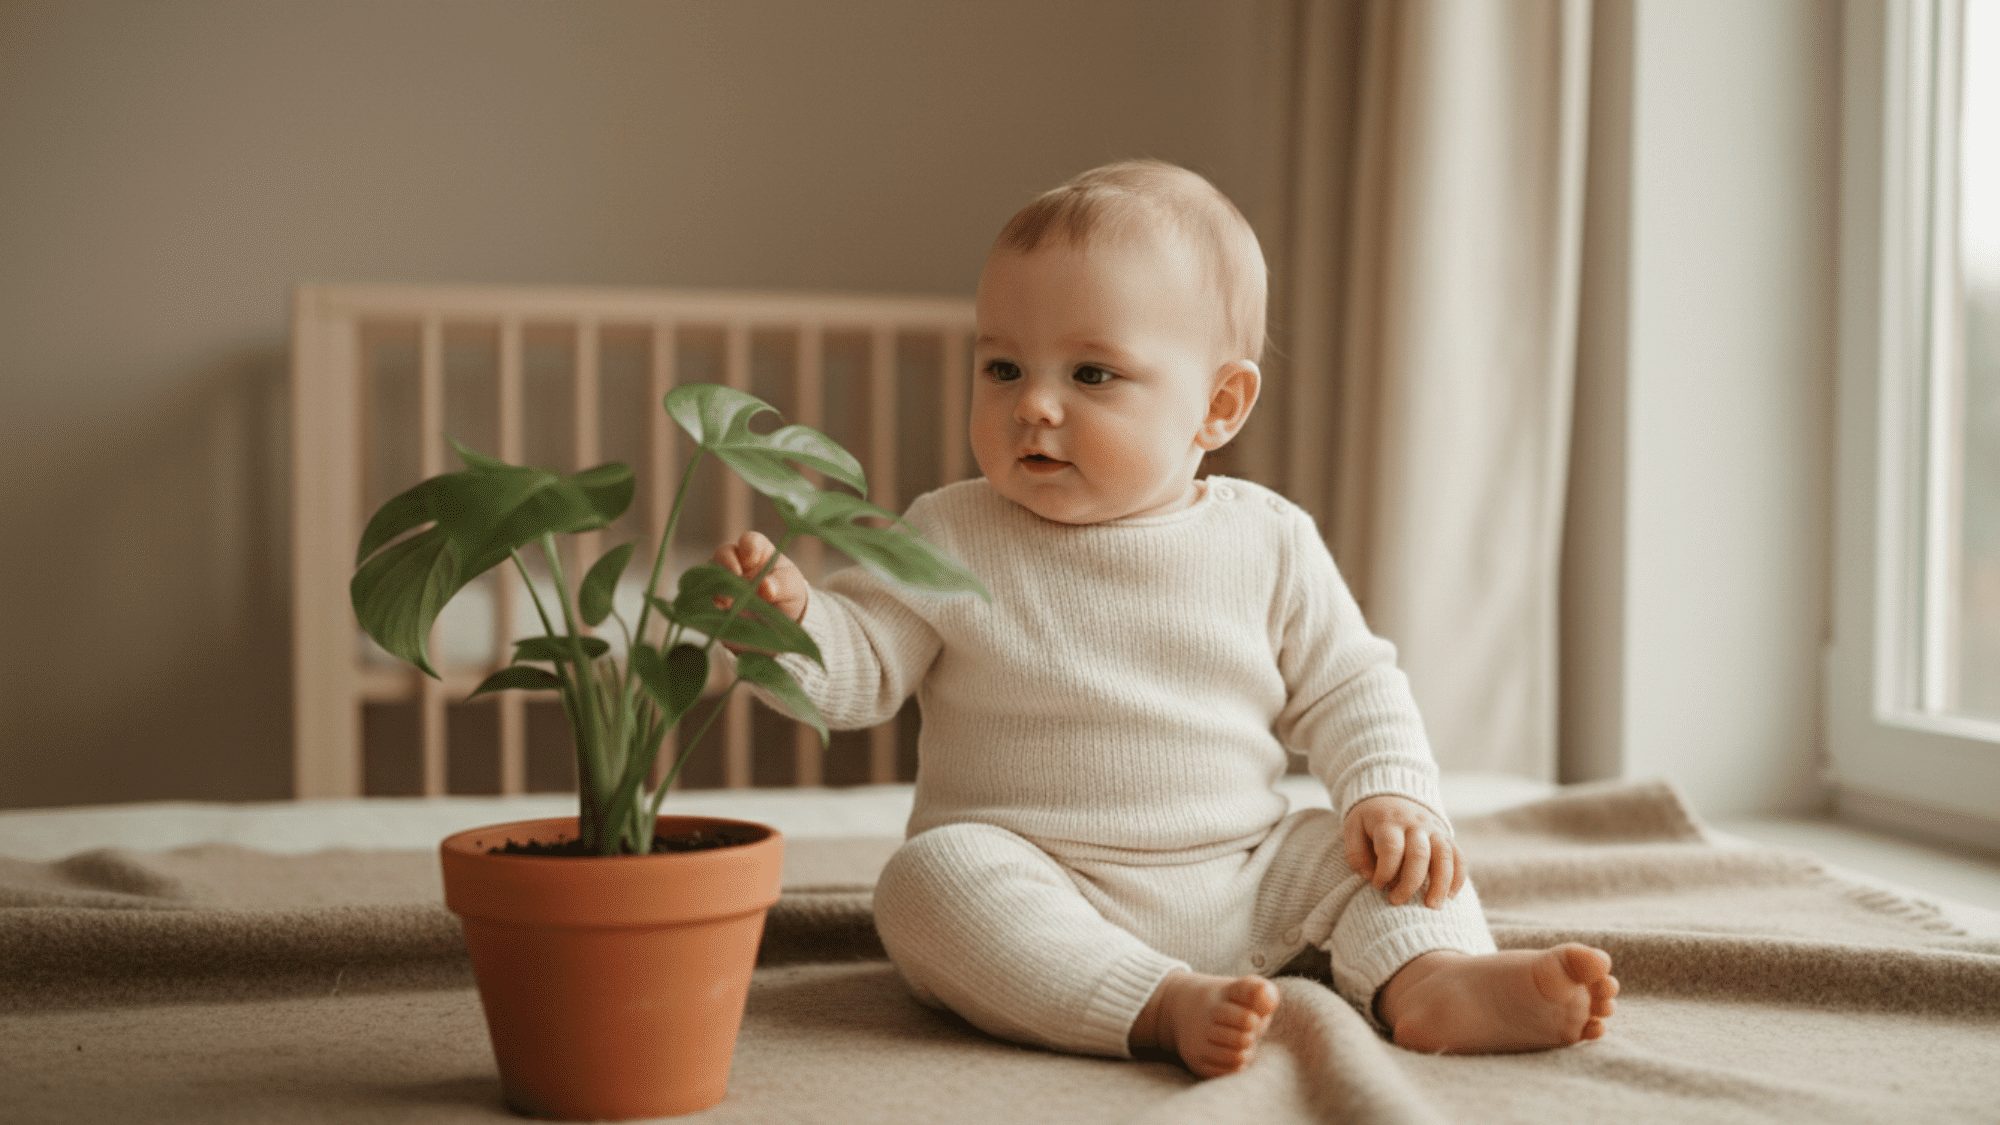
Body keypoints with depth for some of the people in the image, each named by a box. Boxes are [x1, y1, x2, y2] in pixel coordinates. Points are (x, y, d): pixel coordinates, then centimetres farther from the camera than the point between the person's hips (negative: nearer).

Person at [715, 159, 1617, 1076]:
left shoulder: (1270, 543, 3)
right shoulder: (953, 543, -1)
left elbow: (1347, 690, 11)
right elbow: (858, 668, -1)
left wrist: (1392, 795, -7)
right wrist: (789, 615, -23)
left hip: (1240, 890, 3)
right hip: (1037, 895, -2)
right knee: (934, 875, -30)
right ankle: (1166, 1008, -40)